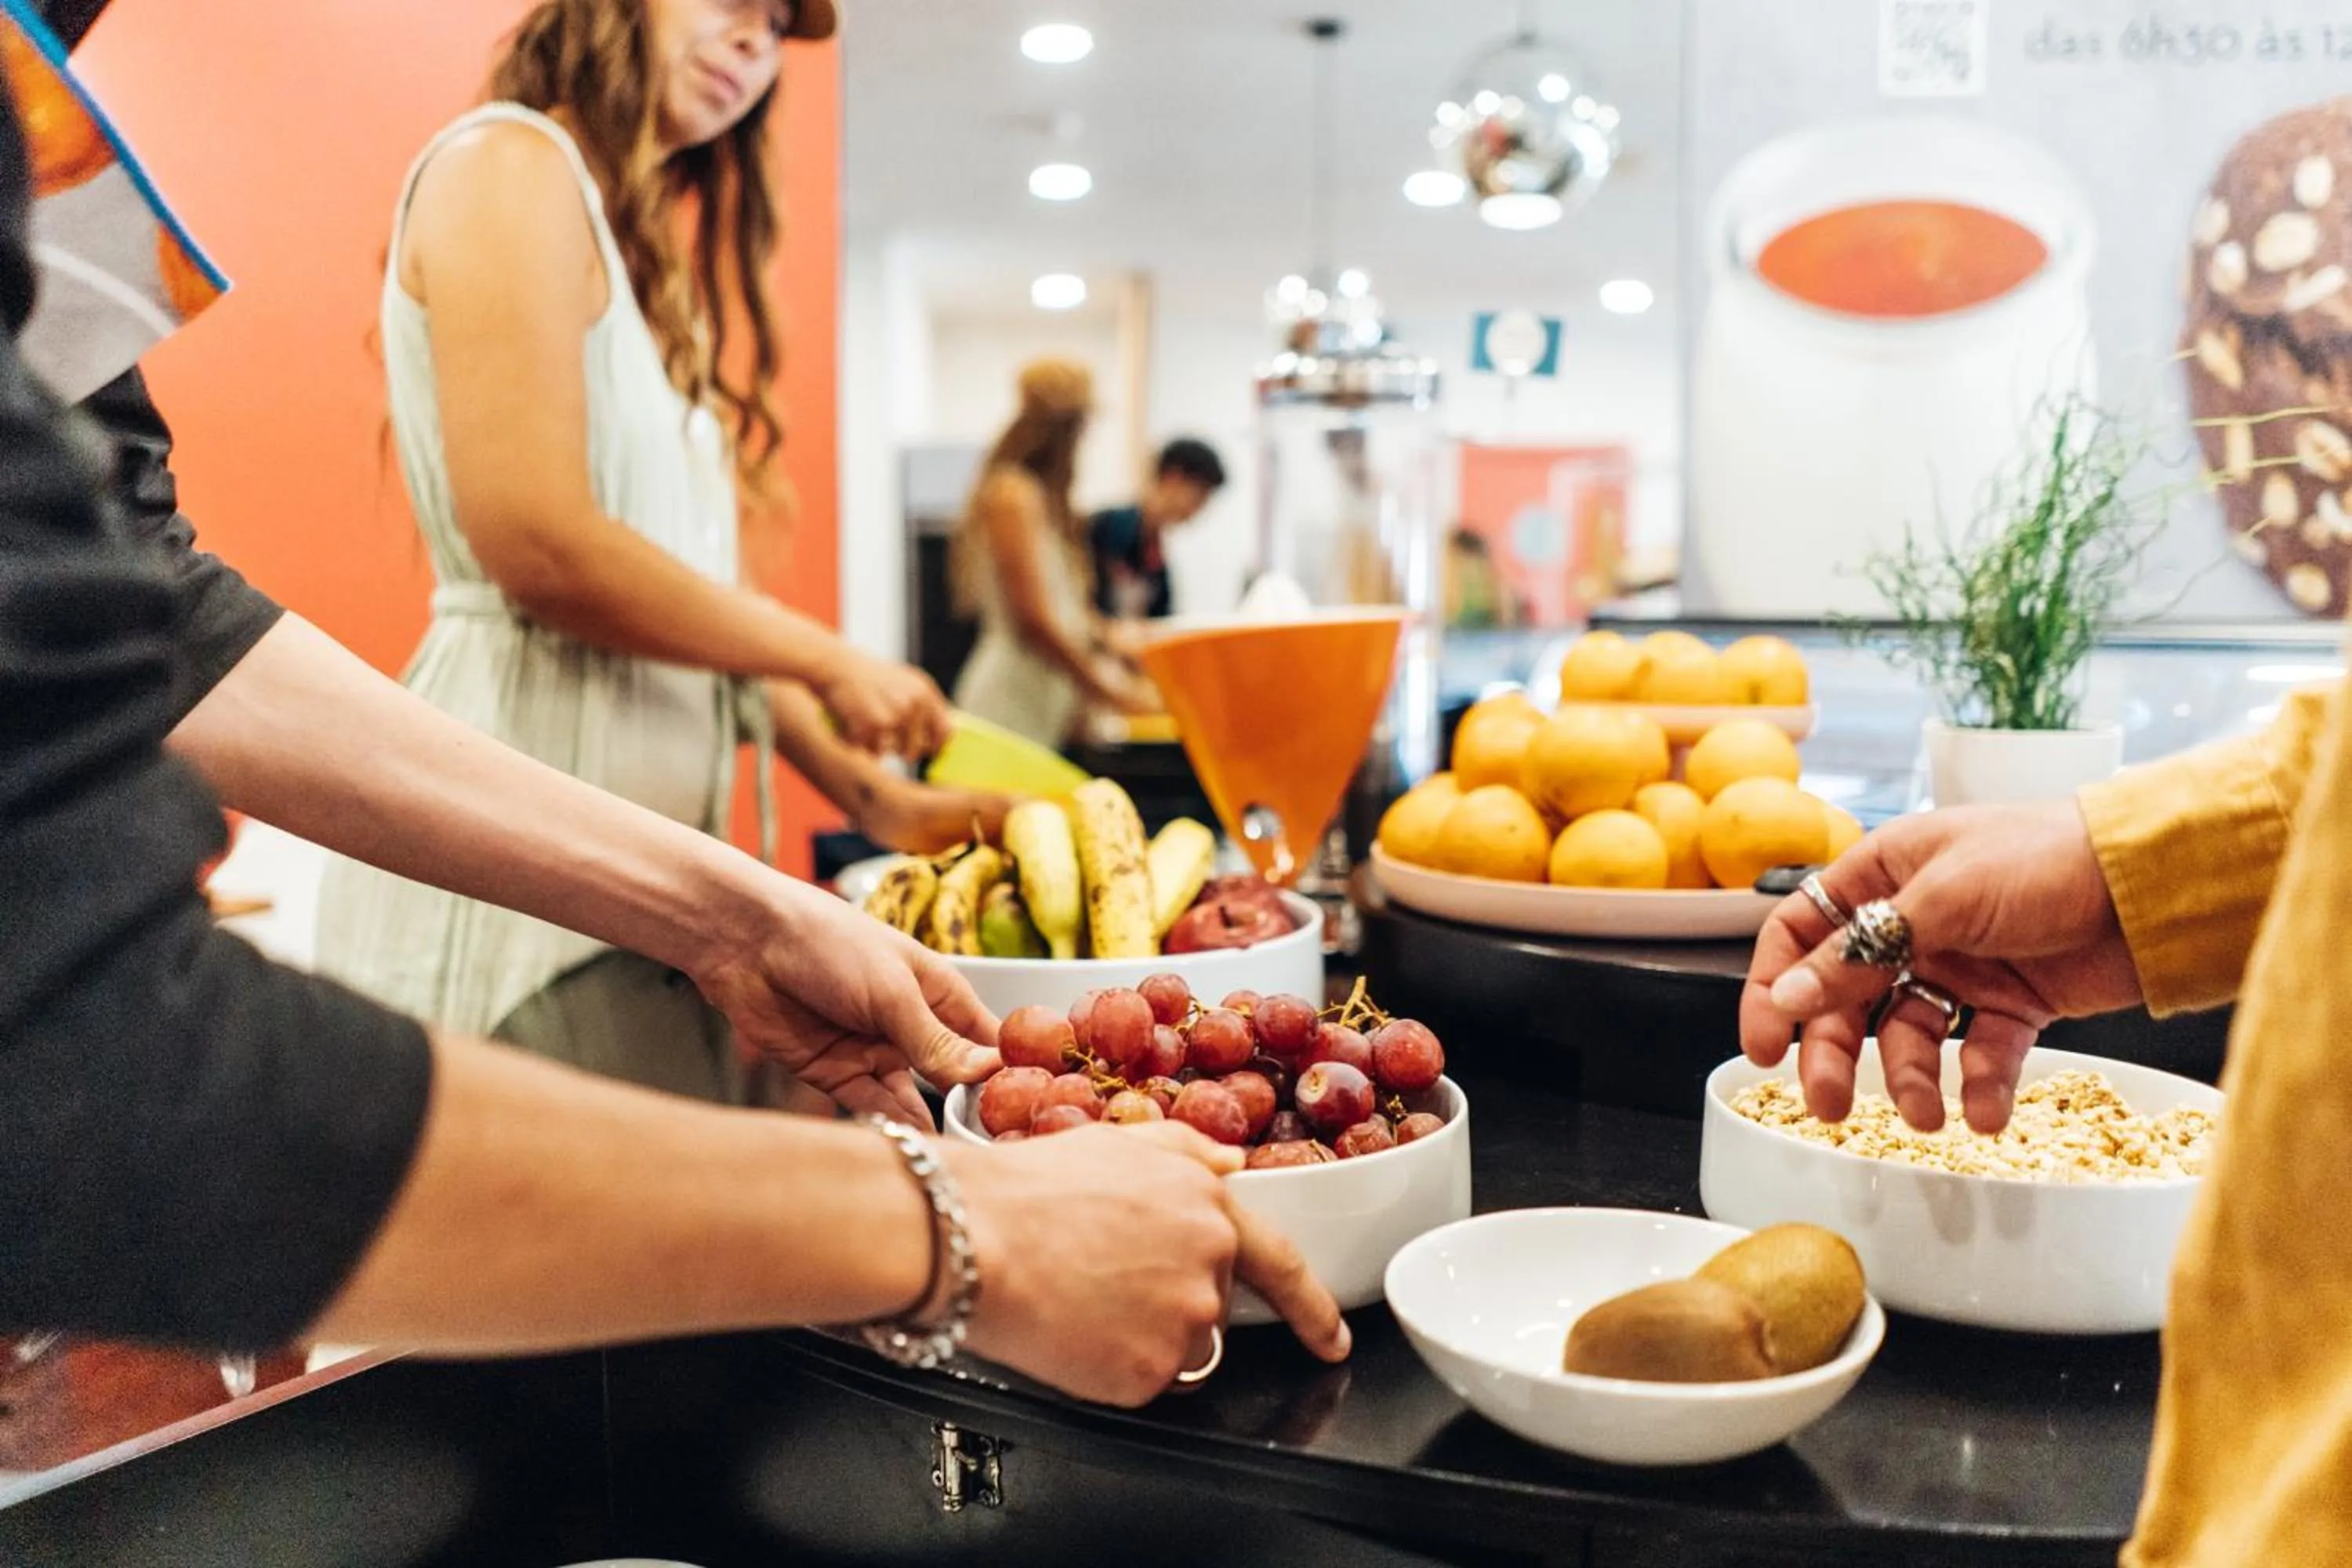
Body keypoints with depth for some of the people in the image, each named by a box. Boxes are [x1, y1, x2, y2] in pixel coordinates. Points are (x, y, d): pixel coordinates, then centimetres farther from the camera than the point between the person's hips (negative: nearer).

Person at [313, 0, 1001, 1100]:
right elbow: (538, 547, -17)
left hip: (647, 861, 9)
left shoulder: (654, 244, 20)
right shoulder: (510, 163, -5)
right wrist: (830, 665, -8)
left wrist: (872, 796, 9)